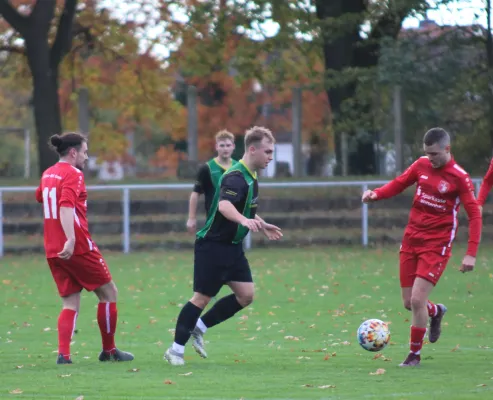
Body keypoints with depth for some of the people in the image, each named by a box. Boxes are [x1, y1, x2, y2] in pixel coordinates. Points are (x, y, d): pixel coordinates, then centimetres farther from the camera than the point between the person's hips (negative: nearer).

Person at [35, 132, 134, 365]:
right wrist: (70, 239, -36)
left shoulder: (48, 174, 13)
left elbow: (40, 197, 35)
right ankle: (108, 350, 12)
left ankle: (63, 354, -8)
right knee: (108, 292, 8)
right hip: (78, 247, -8)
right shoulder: (73, 174, -11)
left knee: (70, 302, 8)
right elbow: (66, 207, -26)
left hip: (53, 250, 8)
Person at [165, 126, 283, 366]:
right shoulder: (236, 177, -21)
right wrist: (244, 220, -56)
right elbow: (224, 205, -40)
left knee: (246, 295, 1)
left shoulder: (250, 177, 10)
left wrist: (263, 226, 31)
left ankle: (199, 328, 14)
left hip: (232, 247, 9)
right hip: (213, 245, -9)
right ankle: (175, 350, 7)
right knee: (202, 298, -5)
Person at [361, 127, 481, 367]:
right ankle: (437, 312, 42)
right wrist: (376, 194, -9)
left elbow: (474, 215, -11)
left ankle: (415, 354, 6)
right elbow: (398, 184, 13)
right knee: (409, 302, 7)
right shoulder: (422, 165, 1)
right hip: (411, 240, 5)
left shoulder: (459, 177, -12)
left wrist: (471, 253, -18)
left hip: (436, 245, -5)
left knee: (417, 300, -13)